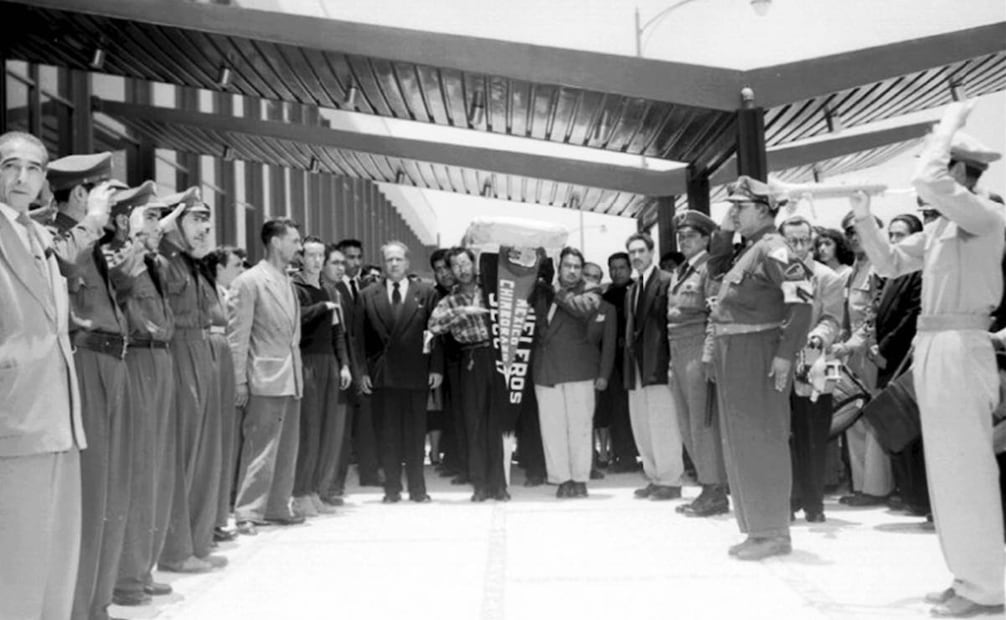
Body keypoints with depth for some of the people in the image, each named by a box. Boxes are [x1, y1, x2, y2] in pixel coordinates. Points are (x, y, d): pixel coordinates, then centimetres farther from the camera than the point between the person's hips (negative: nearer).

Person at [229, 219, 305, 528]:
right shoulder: (248, 282, -8)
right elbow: (237, 335, -10)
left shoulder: (289, 284, 15)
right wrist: (239, 381, -14)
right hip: (266, 379, -8)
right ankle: (248, 511, 3)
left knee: (286, 449, 12)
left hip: (291, 380, 8)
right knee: (261, 448, -5)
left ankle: (277, 508, 21)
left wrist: (297, 373, 14)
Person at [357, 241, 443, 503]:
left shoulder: (426, 293, 6)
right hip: (382, 373, 1)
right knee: (388, 433, 3)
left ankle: (417, 488, 12)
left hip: (416, 373, 0)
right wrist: (362, 371, -2)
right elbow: (362, 337, 5)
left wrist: (436, 368, -4)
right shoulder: (368, 295, 8)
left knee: (416, 433, 3)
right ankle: (392, 488, 11)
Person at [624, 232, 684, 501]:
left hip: (658, 363, -8)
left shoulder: (666, 281, -6)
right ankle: (655, 478, 18)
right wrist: (630, 361, 11)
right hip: (637, 367, 8)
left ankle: (670, 481, 2)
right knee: (642, 427, 10)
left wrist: (671, 360, -15)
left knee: (663, 424, -6)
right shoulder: (632, 290, 20)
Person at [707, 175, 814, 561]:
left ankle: (775, 533, 3)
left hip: (758, 353, -9)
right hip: (732, 355, 9)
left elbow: (802, 302, -19)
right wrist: (725, 231, 16)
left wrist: (785, 354, -24)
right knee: (740, 442, 11)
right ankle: (757, 527, 20)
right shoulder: (746, 250, 16)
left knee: (761, 440, -5)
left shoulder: (772, 249, -11)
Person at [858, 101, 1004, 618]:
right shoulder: (939, 228, 15)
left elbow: (926, 181, -26)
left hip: (960, 347, -9)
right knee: (945, 468, 13)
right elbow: (889, 264, 22)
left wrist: (949, 123, -11)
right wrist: (864, 218, 12)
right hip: (931, 347, 9)